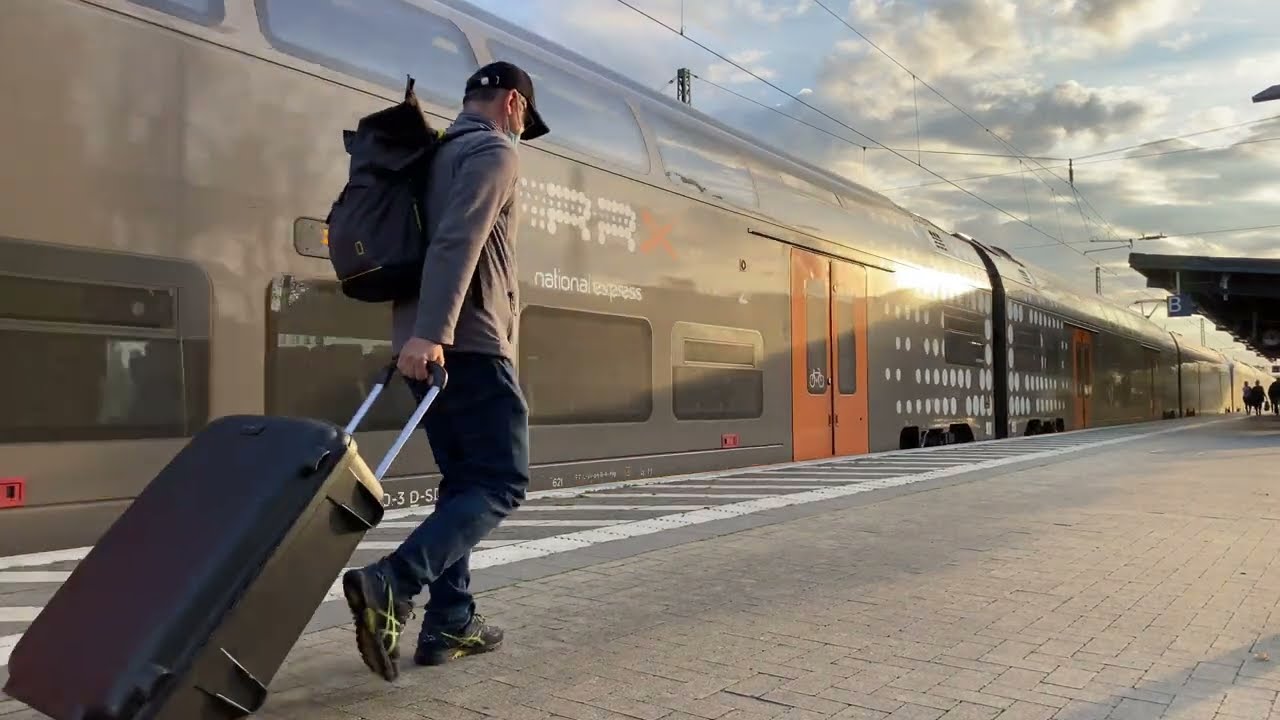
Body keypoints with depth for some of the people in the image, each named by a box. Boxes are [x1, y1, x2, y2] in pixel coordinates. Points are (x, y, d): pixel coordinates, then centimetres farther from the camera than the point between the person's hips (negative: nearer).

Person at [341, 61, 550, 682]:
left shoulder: (437, 155, 23)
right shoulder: (494, 152, -5)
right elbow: (457, 243, -21)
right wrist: (433, 333, -30)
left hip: (425, 343, 9)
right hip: (467, 343, -9)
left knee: (463, 482, 12)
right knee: (501, 484, -7)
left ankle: (449, 622, 12)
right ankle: (390, 586, -23)